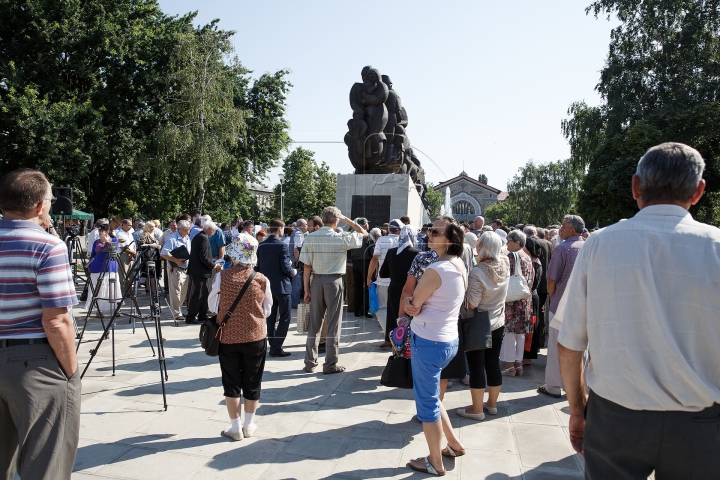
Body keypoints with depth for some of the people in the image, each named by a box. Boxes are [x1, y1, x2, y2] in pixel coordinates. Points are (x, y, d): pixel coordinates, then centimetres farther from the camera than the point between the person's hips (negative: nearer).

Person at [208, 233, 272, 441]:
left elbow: (212, 306, 0)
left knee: (231, 383, 12)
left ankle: (235, 428, 20)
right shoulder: (262, 280, -10)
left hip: (227, 337, -1)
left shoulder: (222, 277, -13)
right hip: (255, 338, 1)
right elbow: (267, 310, 2)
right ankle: (249, 425, 27)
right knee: (252, 383, 15)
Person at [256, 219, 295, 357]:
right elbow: (286, 268, -19)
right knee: (285, 317, 1)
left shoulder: (261, 246, 3)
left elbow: (259, 266, 8)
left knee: (271, 317, 13)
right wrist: (293, 272, 1)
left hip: (267, 286, 7)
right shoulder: (282, 245, -16)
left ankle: (273, 345, 17)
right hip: (281, 286, -6)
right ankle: (276, 347, -3)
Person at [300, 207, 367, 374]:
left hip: (316, 280, 3)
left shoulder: (310, 238, -3)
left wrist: (306, 289, 5)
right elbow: (364, 233, 6)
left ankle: (310, 363, 20)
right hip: (334, 281, -3)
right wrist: (346, 219, 9)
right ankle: (330, 364, 13)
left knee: (314, 323, 12)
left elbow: (306, 267, -2)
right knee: (333, 324, 7)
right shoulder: (341, 238, -9)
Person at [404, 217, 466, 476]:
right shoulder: (460, 267, 6)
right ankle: (454, 444, 37)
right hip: (448, 339, 9)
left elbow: (412, 306, -13)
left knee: (427, 401, 8)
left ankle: (435, 463, 23)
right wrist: (414, 302, -7)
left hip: (429, 342, -9)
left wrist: (409, 302, 5)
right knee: (431, 395, 26)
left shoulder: (436, 270, -23)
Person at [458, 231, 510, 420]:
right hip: (498, 324, 6)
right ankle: (492, 403, 30)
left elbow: (471, 304, -24)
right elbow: (501, 254, 17)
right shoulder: (505, 265, -7)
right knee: (493, 364, 16)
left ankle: (477, 409, 14)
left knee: (476, 366, 4)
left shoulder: (477, 273, -26)